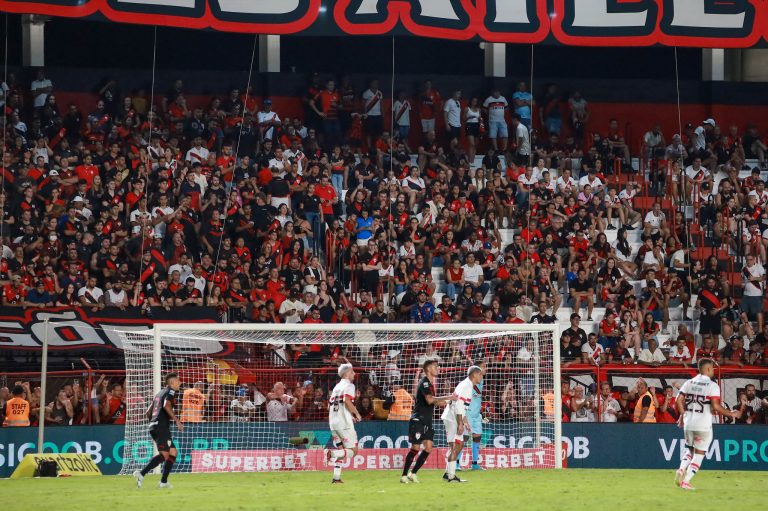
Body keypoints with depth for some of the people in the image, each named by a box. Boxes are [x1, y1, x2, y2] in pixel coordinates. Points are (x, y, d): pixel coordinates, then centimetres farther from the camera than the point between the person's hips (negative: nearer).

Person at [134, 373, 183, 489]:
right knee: (164, 454, -15)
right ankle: (141, 473, -28)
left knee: (173, 452, 14)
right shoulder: (170, 392, -2)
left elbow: (148, 412, 25)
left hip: (153, 426, 10)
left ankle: (163, 481, 9)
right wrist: (177, 421, -21)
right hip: (162, 427, -10)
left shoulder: (160, 393, 25)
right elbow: (166, 405, -22)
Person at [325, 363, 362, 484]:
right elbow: (347, 401, -21)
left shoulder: (336, 387, 18)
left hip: (333, 423, 8)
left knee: (340, 451, 16)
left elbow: (329, 406, 18)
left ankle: (336, 477, 7)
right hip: (344, 424, -8)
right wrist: (357, 414, -8)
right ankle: (333, 453, -28)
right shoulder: (349, 385, -5)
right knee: (353, 451, -5)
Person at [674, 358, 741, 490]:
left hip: (688, 423, 5)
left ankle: (681, 470, -2)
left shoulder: (689, 383, 6)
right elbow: (716, 407, -17)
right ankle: (686, 481, -3)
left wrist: (682, 415, 20)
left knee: (690, 449, 23)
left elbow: (679, 400, 3)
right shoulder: (712, 386, -9)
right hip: (703, 425, -5)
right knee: (699, 453, 4)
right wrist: (732, 414, -4)